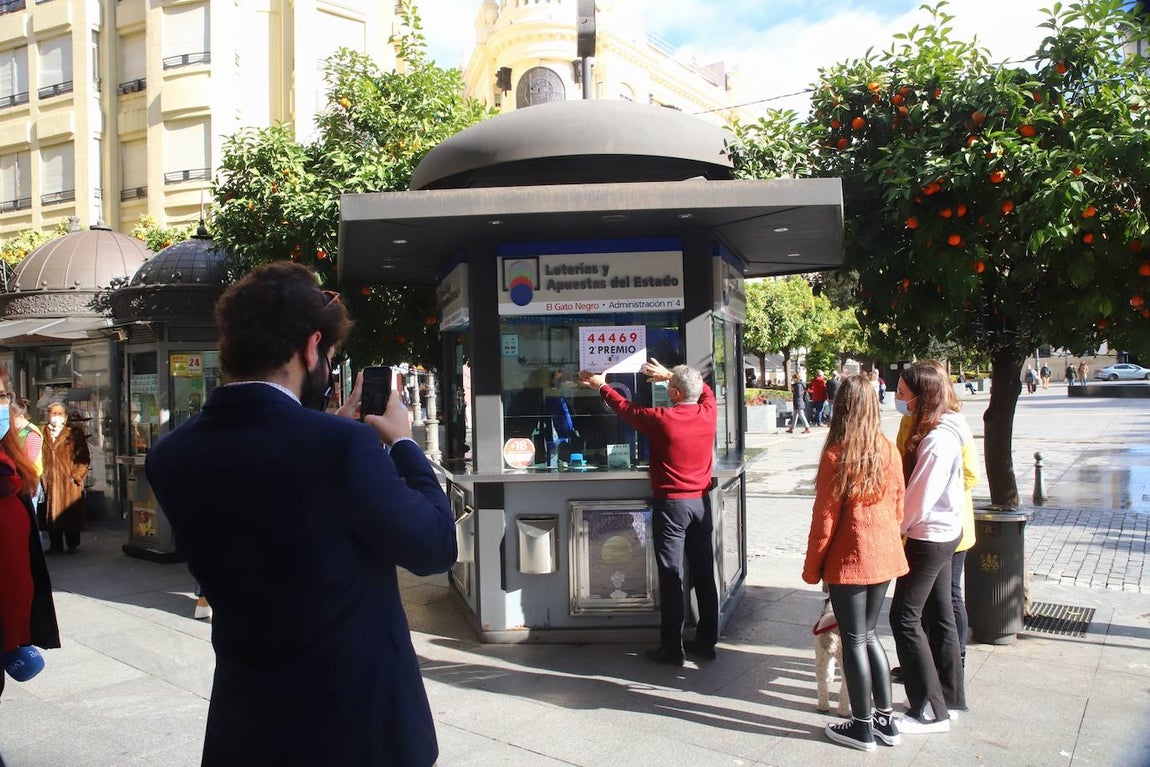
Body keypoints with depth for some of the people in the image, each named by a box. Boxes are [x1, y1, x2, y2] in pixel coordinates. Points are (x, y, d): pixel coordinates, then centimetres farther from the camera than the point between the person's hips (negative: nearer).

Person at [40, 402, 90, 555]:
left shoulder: (74, 432, 1)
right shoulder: (41, 432, 9)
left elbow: (83, 458, -2)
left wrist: (76, 475, -9)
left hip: (69, 481, -3)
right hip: (49, 481, 3)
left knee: (70, 513, 1)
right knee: (52, 514, 7)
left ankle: (72, 544, 12)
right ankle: (55, 545, 17)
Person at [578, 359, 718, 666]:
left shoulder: (661, 419, -15)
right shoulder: (708, 413, -3)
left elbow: (625, 407, 1)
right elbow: (705, 389, 21)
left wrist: (600, 386, 18)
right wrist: (669, 374, 25)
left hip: (671, 504, -5)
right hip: (701, 502, 5)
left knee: (671, 577, 0)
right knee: (704, 574, 11)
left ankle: (671, 648, 6)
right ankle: (706, 641, 21)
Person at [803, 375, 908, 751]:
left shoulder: (836, 455, -16)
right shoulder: (889, 451, 0)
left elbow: (825, 517, -13)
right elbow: (898, 508, 8)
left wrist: (812, 566, -3)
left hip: (849, 560, -6)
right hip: (885, 556, 6)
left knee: (854, 640, 6)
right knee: (869, 634, 19)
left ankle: (862, 727, 16)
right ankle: (886, 719, 25)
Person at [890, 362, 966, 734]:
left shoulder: (937, 440, -24)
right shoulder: (940, 429, 6)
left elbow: (919, 497, -22)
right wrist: (903, 525, 7)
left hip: (929, 537, -10)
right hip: (942, 534, 10)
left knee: (905, 617, -3)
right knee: (940, 613, 16)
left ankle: (931, 710, 4)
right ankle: (949, 698, 28)